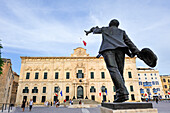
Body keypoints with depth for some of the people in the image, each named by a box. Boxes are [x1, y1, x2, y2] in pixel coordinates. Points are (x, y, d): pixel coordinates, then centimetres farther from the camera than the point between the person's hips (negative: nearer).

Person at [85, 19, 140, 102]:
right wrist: (136, 52, 12)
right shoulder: (122, 32, 32)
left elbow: (95, 30, 50)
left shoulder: (104, 29, 31)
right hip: (120, 49, 3)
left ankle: (122, 93, -36)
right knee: (119, 71, 2)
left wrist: (89, 31, 70)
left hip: (108, 49, -2)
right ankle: (121, 94, -7)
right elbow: (129, 42, 20)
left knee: (113, 69, -20)